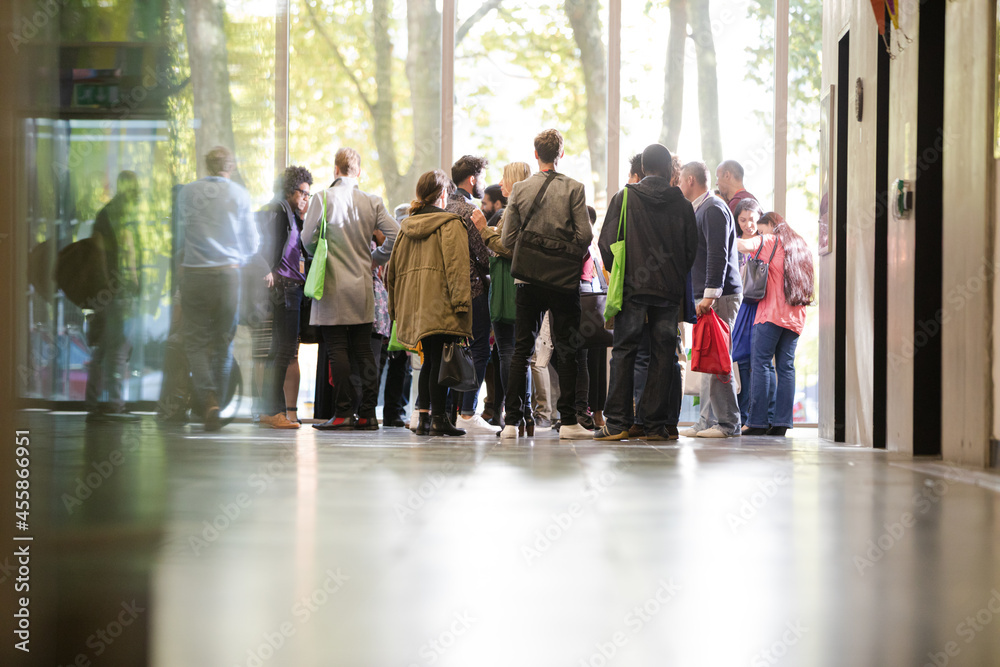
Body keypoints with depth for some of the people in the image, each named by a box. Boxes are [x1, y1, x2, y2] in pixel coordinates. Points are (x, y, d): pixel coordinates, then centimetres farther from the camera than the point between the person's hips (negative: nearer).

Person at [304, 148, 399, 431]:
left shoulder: (322, 199, -6)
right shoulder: (372, 202, 2)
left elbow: (308, 238, -7)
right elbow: (396, 235, -4)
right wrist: (374, 258, 10)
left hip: (333, 284, -3)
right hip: (362, 286, 3)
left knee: (337, 350, -2)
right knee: (364, 350, 8)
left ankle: (343, 412, -5)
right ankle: (368, 413, 6)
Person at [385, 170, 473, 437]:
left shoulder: (407, 225, 15)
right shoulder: (450, 224, -5)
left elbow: (394, 267, 18)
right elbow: (457, 264, -15)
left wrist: (396, 304, 24)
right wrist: (460, 301, -17)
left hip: (415, 302, 7)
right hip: (440, 303, -7)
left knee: (430, 359, 13)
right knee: (440, 360, -5)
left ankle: (423, 417, 8)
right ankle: (438, 419, -7)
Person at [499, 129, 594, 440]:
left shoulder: (520, 189, 2)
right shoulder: (574, 188, -5)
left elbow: (507, 238, 1)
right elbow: (585, 236, -9)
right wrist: (568, 254, 9)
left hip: (528, 278, 2)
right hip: (564, 280, -2)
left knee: (521, 350, 7)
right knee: (566, 350, 4)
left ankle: (512, 421, 4)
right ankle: (568, 421, 1)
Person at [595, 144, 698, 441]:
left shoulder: (623, 199, -1)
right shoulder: (683, 205, 3)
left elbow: (607, 243, 0)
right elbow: (691, 249, 6)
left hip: (632, 286, -1)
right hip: (670, 291, 1)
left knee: (624, 352, 2)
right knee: (663, 354, 5)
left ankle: (617, 422, -3)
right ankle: (656, 424, 3)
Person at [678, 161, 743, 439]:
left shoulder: (713, 209, -10)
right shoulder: (700, 210, 21)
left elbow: (718, 255, -19)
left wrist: (710, 295, -23)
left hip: (721, 296, -10)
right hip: (709, 296, 10)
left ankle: (728, 423, -9)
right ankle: (709, 421, 12)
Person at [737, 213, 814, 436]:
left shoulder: (770, 241, 0)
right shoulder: (801, 246, 21)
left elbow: (744, 246, -16)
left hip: (772, 312, -6)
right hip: (796, 316, 7)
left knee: (761, 363, -5)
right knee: (786, 367, 4)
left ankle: (758, 422, -11)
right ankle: (781, 422, -1)